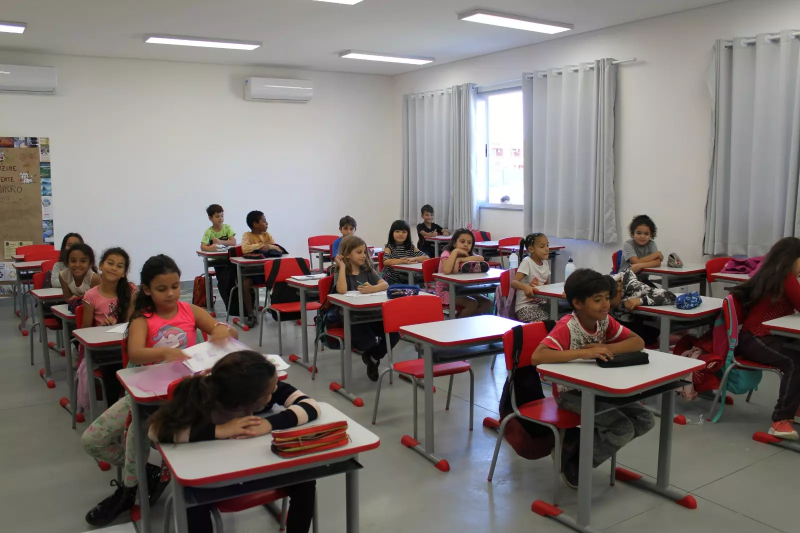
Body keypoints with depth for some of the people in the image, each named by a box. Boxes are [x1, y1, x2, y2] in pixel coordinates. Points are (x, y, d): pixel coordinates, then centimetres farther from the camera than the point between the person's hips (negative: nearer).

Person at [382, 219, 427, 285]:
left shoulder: (411, 247, 8)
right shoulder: (390, 247, -2)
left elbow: (426, 258, 1)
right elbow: (385, 262, -21)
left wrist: (413, 259, -17)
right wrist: (404, 261, -23)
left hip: (408, 280, 3)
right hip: (392, 281, -3)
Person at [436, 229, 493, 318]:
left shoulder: (468, 255, 4)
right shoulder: (446, 254, -14)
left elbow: (481, 258, -19)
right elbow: (447, 271, -35)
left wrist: (460, 259, -27)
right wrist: (456, 251, -28)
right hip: (446, 291, -7)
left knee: (487, 303, -7)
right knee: (472, 304, -26)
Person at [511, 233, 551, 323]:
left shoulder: (545, 264, 9)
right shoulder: (527, 262, -13)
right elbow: (513, 282, -23)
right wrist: (525, 286, -44)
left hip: (541, 303, 7)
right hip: (525, 306, -7)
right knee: (544, 322, -28)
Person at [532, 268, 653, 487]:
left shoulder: (605, 320, -4)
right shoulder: (566, 327, -25)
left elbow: (638, 342, -4)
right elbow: (537, 357, -38)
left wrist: (605, 348, -22)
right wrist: (584, 352, -43)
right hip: (571, 393, -8)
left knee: (645, 421, -2)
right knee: (623, 429, -20)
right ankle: (572, 461, 3)